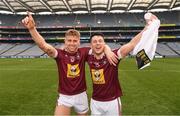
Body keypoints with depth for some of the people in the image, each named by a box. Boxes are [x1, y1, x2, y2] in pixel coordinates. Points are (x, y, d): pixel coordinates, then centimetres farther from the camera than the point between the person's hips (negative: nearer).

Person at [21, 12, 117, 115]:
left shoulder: (83, 52, -9)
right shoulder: (60, 53, -15)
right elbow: (43, 45, -31)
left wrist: (108, 51, -28)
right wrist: (32, 28, -46)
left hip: (81, 95, 2)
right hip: (64, 97, -2)